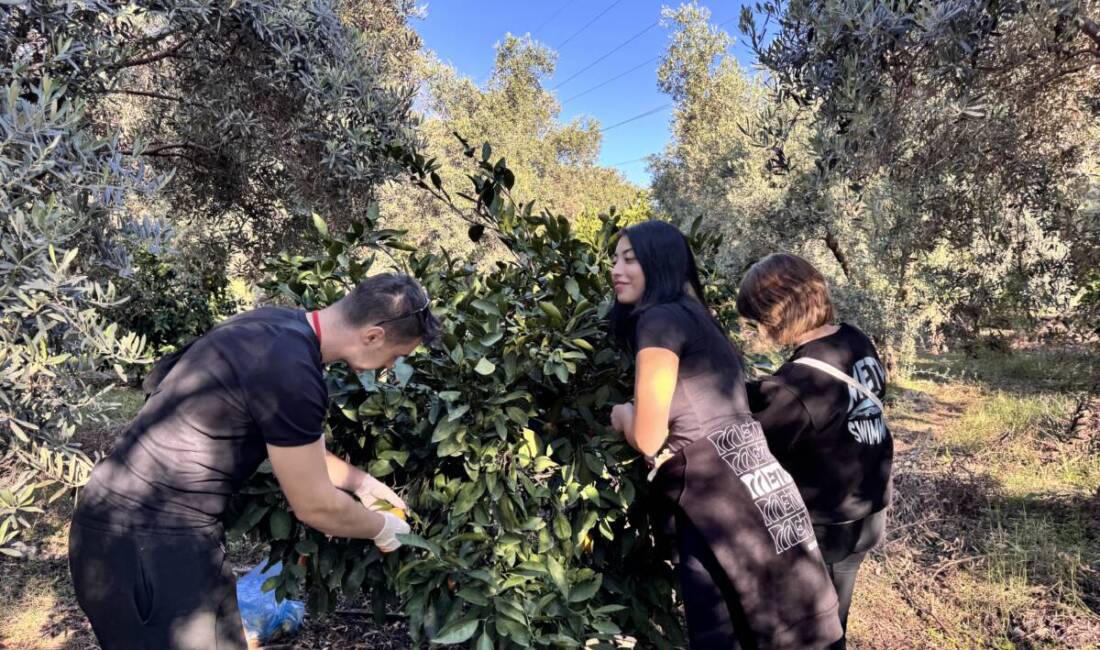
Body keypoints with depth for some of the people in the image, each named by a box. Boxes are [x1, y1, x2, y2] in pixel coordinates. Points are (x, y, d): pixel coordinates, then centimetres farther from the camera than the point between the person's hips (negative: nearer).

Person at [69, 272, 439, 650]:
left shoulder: (279, 326, 2)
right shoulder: (291, 372, -28)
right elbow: (315, 506, -15)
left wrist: (360, 481, 18)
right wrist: (382, 528, 2)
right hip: (144, 542, -9)